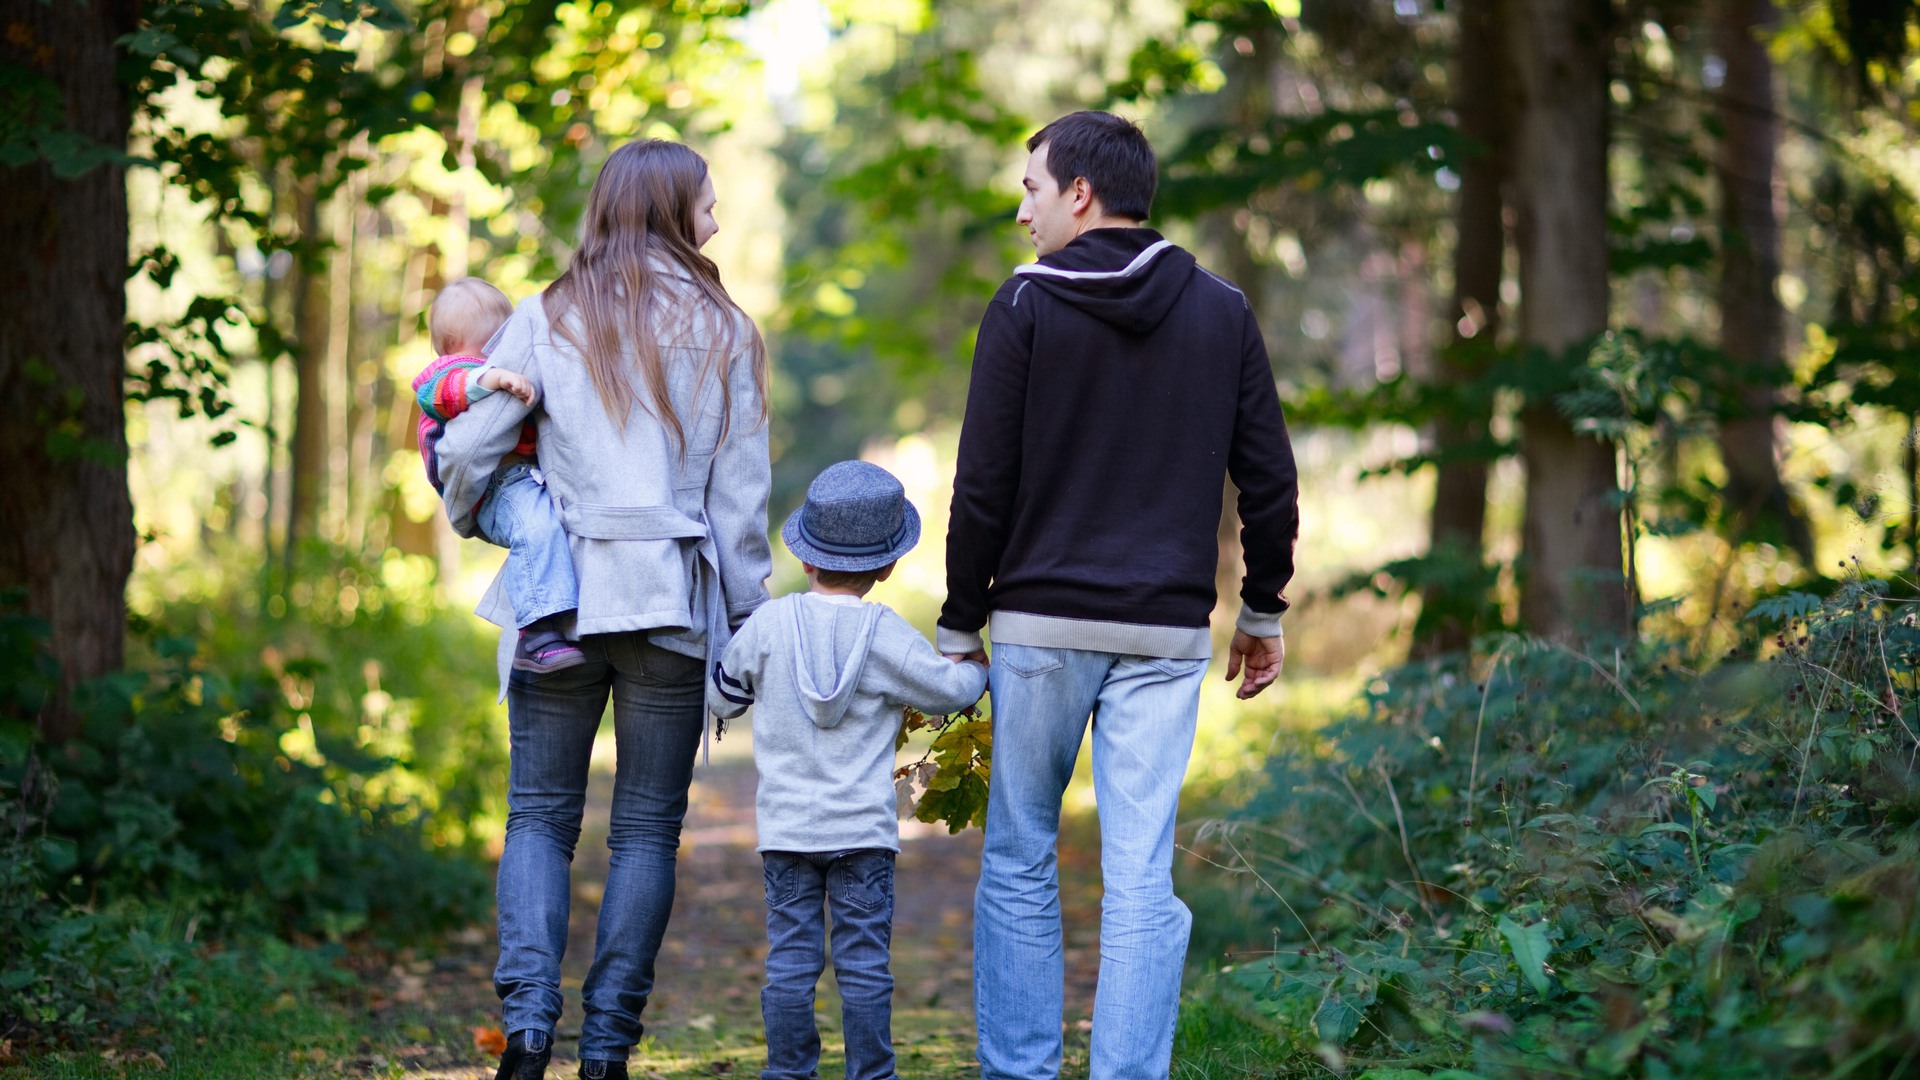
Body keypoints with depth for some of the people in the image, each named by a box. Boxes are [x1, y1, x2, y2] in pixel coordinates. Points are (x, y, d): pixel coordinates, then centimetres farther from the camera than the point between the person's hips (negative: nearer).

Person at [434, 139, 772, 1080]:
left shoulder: (548, 321, 2)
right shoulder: (722, 332, 4)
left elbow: (468, 446, -4)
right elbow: (741, 493, 2)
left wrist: (467, 519, 17)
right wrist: (748, 616, 8)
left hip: (562, 596, 0)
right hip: (674, 606, 0)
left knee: (539, 816, 8)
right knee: (647, 828, 7)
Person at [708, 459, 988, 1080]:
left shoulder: (769, 625, -4)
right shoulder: (886, 635, -9)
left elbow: (721, 695, 7)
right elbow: (949, 690, 2)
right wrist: (978, 672, 23)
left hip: (786, 829, 1)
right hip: (863, 830, -1)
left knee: (790, 958, 6)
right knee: (864, 962, 4)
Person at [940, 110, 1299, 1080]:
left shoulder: (1027, 306, -4)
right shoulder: (1221, 312, 6)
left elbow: (985, 487, -5)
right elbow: (1270, 482, 7)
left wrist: (959, 626, 3)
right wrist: (1263, 612, 18)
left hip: (1043, 624, -2)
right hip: (1169, 635, 2)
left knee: (1018, 863, 10)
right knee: (1142, 881, 2)